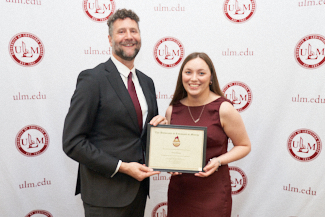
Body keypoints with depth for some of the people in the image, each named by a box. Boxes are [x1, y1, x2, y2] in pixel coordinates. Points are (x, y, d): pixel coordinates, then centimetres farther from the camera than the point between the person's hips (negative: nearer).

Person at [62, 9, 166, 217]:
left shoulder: (147, 82, 8)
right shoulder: (92, 79, -13)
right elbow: (73, 142, -15)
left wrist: (158, 124, -5)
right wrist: (121, 167, -18)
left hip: (138, 186, 6)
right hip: (106, 193, -6)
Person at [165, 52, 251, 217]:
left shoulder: (223, 109, -10)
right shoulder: (172, 110, 1)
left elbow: (244, 146, -2)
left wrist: (218, 161, -17)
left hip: (212, 192, -3)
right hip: (178, 190, 3)